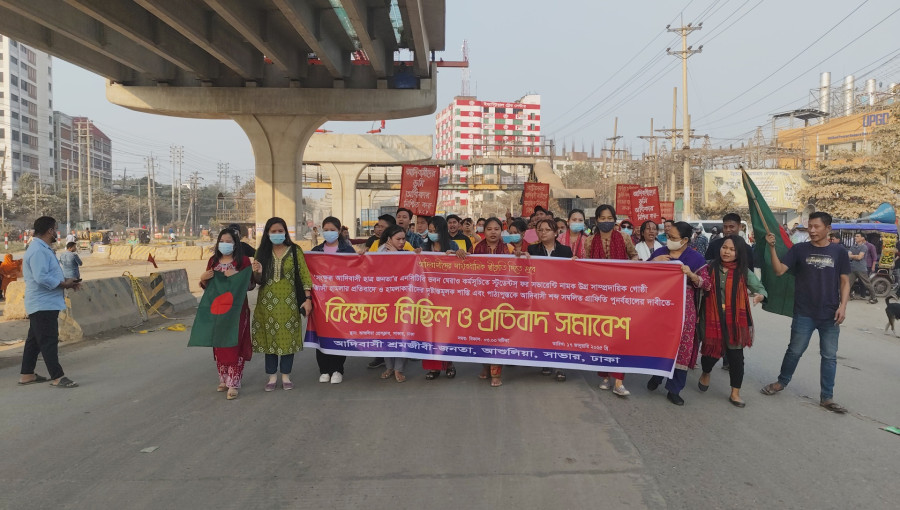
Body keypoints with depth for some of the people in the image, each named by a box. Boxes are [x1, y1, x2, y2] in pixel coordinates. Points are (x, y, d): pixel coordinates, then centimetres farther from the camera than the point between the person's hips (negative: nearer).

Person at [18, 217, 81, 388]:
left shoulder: (43, 249, 14)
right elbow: (42, 278, -28)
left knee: (34, 340, 16)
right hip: (43, 305, -11)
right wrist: (64, 284, -16)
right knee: (49, 341, -7)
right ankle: (57, 377, -3)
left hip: (43, 303, 11)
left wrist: (66, 281, 6)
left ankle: (27, 374, 25)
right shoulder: (38, 251, -20)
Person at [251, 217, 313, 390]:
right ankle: (272, 377, 15)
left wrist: (308, 299, -10)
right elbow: (258, 280, 9)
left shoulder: (295, 251, 1)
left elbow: (304, 275, -2)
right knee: (269, 337, 4)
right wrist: (257, 272, -14)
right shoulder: (262, 252, 6)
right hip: (268, 302, 2)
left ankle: (286, 376, 14)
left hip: (289, 302, -1)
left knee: (288, 337, 1)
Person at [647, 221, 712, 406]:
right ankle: (656, 375, 33)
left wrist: (691, 274, -21)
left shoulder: (696, 258, -2)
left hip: (683, 309, -2)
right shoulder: (659, 253, 6)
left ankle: (674, 390, 12)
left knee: (681, 347, 1)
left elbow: (707, 284, -5)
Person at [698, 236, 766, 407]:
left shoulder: (744, 272, -2)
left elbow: (761, 289, 0)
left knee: (736, 357, 5)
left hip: (735, 321, 0)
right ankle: (706, 374, 42)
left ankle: (735, 393, 23)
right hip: (713, 319, 0)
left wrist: (760, 296, -22)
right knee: (711, 351, 7)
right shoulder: (711, 267, -2)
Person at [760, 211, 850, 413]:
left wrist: (843, 306, -6)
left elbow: (845, 282, 5)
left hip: (830, 315, 1)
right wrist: (772, 247, -21)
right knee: (795, 351, 7)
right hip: (804, 314, -1)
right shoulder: (799, 249, -1)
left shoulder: (839, 251, 2)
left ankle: (827, 397, 18)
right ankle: (782, 381, 28)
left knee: (829, 356, 8)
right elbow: (779, 270, -10)